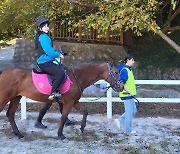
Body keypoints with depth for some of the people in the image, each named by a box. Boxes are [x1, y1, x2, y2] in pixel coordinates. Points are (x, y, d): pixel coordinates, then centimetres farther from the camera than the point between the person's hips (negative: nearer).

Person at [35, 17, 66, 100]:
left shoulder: (44, 36, 21)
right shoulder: (43, 37, -12)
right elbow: (49, 51, -19)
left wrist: (58, 53, 12)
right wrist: (59, 55, -5)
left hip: (48, 61, 11)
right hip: (45, 63, -11)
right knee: (60, 72, -25)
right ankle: (54, 93, -25)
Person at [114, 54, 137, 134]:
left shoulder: (129, 69, 12)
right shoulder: (124, 70, -19)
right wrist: (128, 91, -22)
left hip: (129, 95, 10)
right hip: (126, 95, -10)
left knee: (133, 110, 18)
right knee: (129, 112, 1)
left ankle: (120, 121, 25)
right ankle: (128, 130, 14)